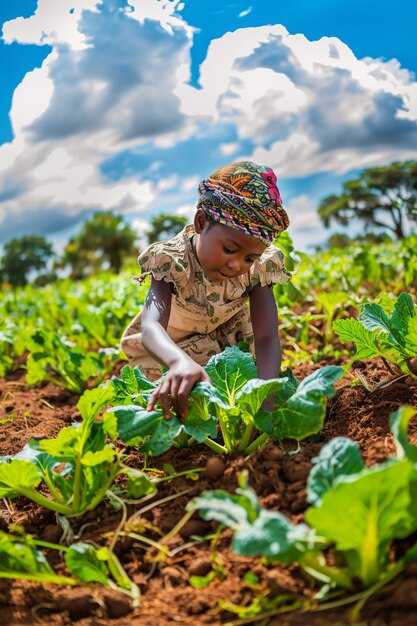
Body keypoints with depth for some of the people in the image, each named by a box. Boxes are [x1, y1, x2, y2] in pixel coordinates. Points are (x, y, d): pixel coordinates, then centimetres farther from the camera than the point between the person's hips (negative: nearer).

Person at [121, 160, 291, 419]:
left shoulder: (257, 269, -26)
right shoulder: (172, 262, -34)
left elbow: (267, 337, -34)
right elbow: (151, 326, -50)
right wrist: (179, 362, -74)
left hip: (229, 347, 2)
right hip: (171, 350, -2)